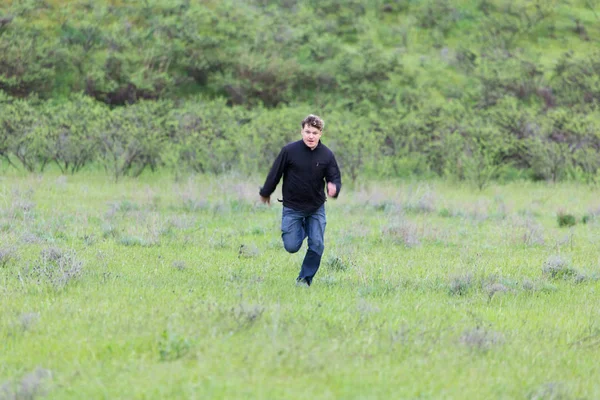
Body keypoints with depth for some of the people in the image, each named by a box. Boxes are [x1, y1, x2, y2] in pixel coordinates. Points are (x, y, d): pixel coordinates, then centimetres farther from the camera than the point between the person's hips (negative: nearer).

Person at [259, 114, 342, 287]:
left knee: (317, 246, -4)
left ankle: (304, 279, 13)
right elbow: (276, 173, -3)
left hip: (316, 208, 2)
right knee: (291, 246, -4)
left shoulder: (327, 155, -9)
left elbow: (335, 177, -4)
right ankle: (301, 230, 31)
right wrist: (265, 193, 9)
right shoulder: (289, 150, -14)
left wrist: (334, 188, -28)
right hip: (292, 207, -1)